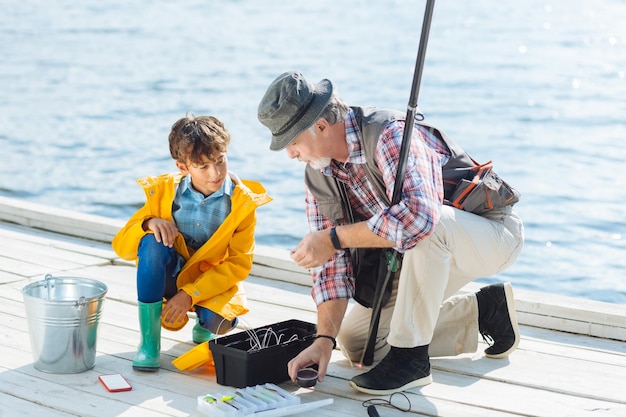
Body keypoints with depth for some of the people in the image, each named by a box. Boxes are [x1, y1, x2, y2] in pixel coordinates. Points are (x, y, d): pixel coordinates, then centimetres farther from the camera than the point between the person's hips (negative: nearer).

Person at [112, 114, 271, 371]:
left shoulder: (242, 202, -13)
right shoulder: (164, 191, -10)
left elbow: (239, 264, -13)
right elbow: (121, 247, -7)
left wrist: (189, 294, -22)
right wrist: (148, 223, -29)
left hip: (213, 282, -1)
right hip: (169, 277, 1)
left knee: (219, 322, -34)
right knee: (152, 242, -31)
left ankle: (204, 326, 9)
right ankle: (149, 340, -22)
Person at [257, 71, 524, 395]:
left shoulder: (390, 134, -31)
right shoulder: (318, 173, -5)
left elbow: (418, 215, -48)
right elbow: (332, 259, -7)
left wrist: (333, 237, -38)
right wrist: (324, 339, -19)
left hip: (494, 232, -8)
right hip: (425, 255, 8)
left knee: (428, 227, -41)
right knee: (355, 342, 3)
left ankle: (411, 357, -25)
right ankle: (482, 312, 11)